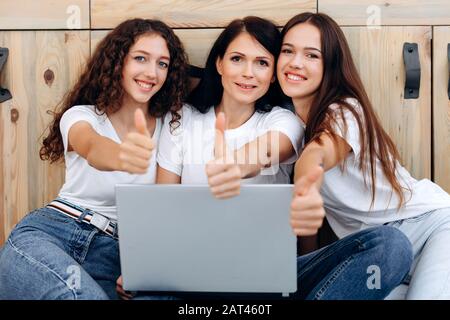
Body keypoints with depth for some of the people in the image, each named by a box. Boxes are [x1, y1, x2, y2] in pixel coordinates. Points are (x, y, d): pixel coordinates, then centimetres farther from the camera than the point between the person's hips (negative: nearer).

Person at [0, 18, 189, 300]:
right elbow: (92, 147, -25)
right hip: (47, 232, -2)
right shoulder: (81, 116, 1)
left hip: (111, 255, 3)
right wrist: (121, 156, -50)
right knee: (85, 294, -34)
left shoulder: (170, 124, 9)